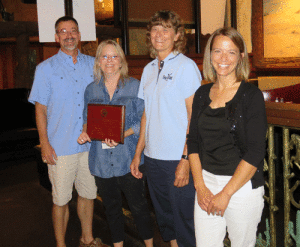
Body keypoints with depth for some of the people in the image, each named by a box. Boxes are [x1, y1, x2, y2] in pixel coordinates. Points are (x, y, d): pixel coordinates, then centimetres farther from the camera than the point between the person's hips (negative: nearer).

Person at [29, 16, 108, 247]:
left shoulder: (93, 64, 8)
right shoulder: (46, 68, 1)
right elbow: (41, 109, 0)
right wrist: (45, 144, -7)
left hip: (91, 143, 3)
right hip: (61, 147, -3)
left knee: (88, 193, 14)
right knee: (61, 199, 4)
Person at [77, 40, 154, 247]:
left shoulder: (135, 86, -3)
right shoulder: (91, 90, 9)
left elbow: (143, 120, -6)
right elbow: (88, 119, 16)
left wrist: (122, 135, -21)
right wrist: (85, 132, -6)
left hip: (129, 159, -3)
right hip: (101, 160, 4)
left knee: (138, 205, 6)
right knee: (111, 207, 17)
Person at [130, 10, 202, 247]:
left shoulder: (186, 66, -6)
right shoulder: (149, 69, 12)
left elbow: (194, 116, -11)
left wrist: (186, 159, -17)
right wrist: (138, 153, 13)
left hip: (178, 158, -6)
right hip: (153, 157, 6)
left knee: (184, 221, 3)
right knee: (164, 216, 17)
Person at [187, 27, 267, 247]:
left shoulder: (251, 95, -9)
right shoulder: (202, 94, 6)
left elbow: (255, 153, -14)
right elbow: (193, 142, 7)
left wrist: (226, 194, -14)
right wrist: (200, 186, -3)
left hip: (242, 186, -4)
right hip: (206, 182, 4)